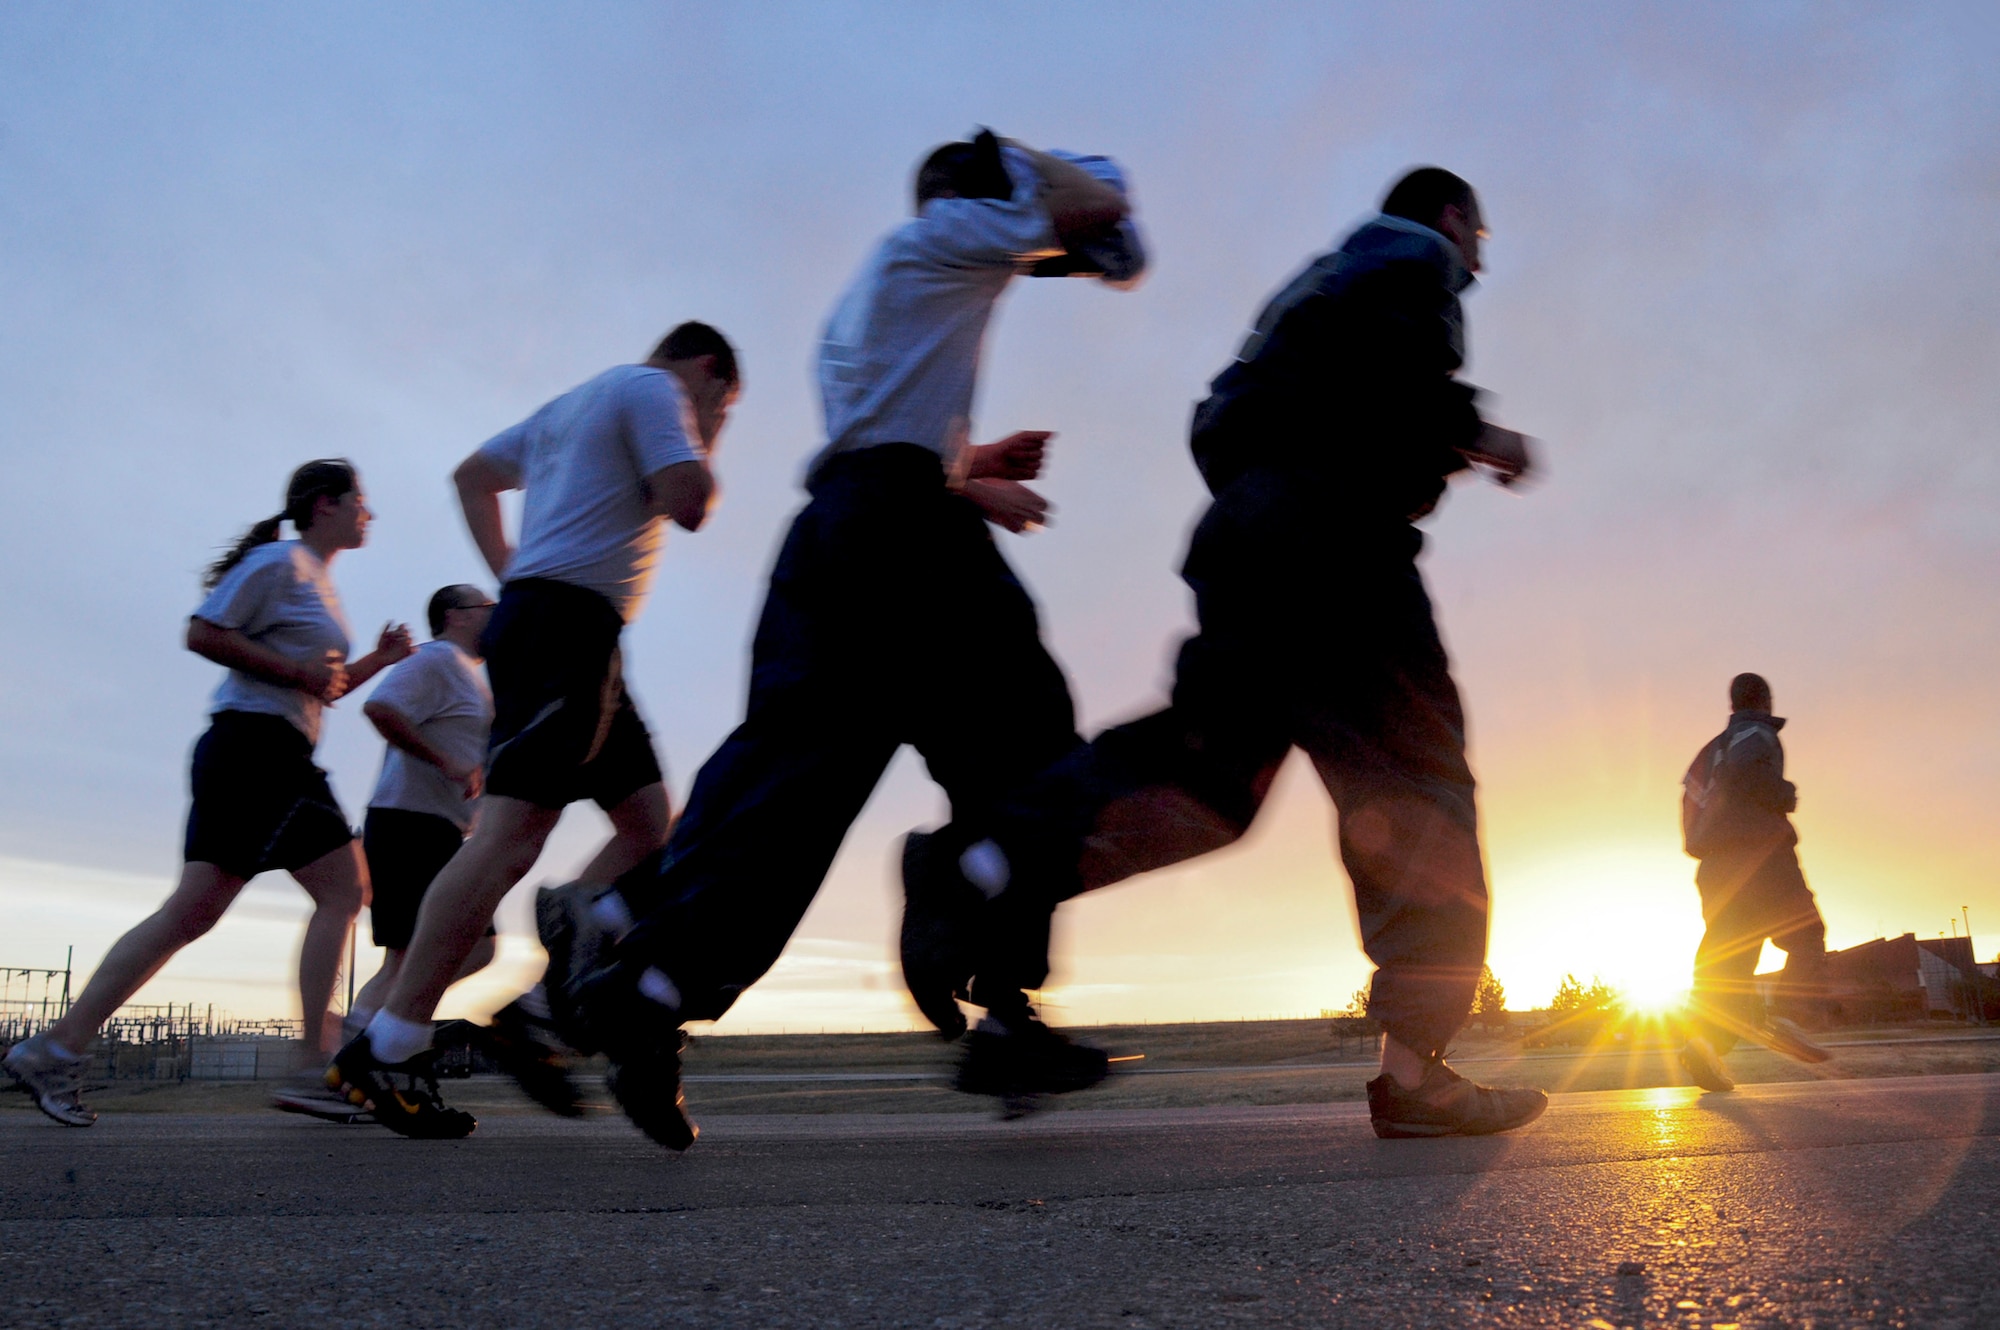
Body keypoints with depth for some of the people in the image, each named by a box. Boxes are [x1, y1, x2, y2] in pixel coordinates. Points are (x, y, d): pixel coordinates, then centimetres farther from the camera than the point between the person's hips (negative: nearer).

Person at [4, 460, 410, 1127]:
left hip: (238, 753, 10)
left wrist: (376, 661, 16)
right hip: (257, 741, -10)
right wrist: (296, 671, -14)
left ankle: (59, 1047, 4)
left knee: (193, 909, 5)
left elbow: (321, 687, 31)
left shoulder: (317, 581, 26)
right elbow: (203, 633, -12)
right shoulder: (279, 562, -4)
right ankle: (318, 1067, -11)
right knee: (342, 887, -9)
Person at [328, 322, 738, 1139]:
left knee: (648, 824, 7)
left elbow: (473, 474, 32)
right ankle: (386, 1051, -19)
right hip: (570, 621, -10)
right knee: (511, 835, -17)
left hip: (533, 610, 10)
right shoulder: (654, 387, 1)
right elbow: (688, 504, -11)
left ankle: (536, 1009, 1)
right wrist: (704, 446, 9)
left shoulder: (576, 403, 28)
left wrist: (508, 573, 24)